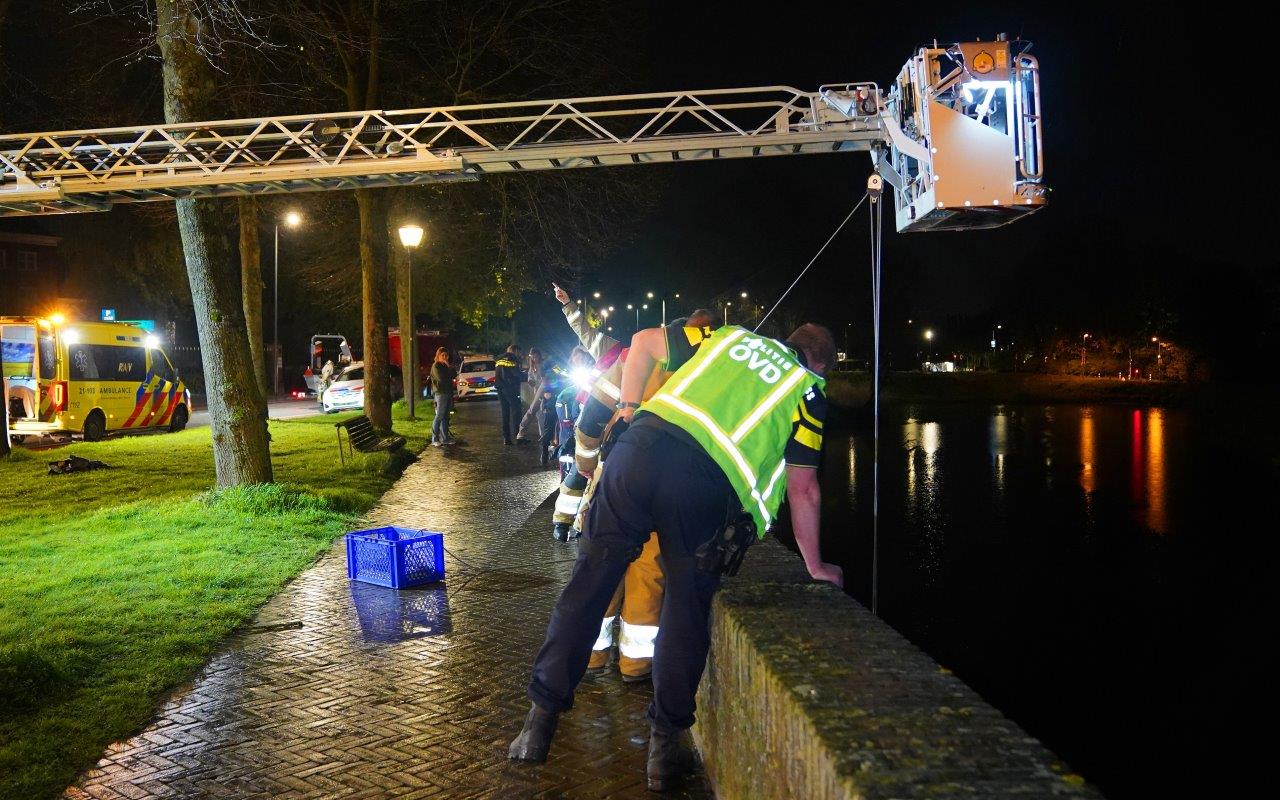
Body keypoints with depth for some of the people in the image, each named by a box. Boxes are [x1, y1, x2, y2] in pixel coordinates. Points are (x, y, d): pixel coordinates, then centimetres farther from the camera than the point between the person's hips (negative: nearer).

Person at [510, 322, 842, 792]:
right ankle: (665, 745, 20)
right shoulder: (807, 392, 18)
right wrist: (815, 565, 26)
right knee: (688, 604, 14)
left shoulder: (732, 335, 28)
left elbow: (644, 341, 27)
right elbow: (802, 489, 16)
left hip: (643, 443, 3)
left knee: (590, 580, 10)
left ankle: (541, 722, 17)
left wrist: (630, 405, 35)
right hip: (706, 480, -2)